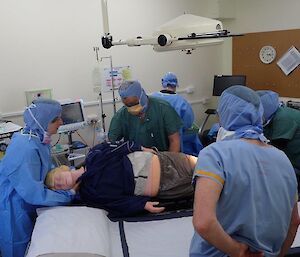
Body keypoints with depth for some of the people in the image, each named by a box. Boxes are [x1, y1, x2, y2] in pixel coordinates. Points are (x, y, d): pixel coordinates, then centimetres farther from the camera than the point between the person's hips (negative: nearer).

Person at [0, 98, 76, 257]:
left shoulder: (40, 138, -6)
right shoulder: (25, 149, -33)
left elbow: (47, 169, 5)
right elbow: (35, 194, -30)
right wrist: (69, 195, -22)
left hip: (26, 206, 8)